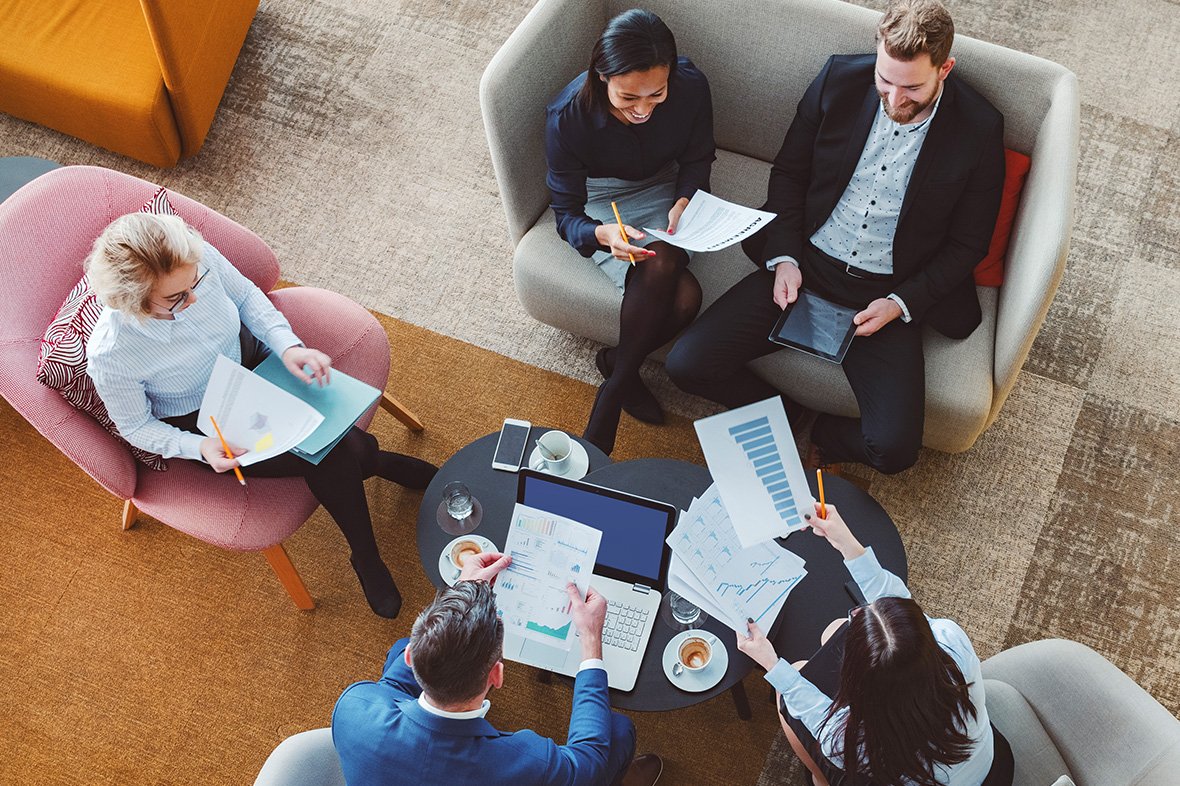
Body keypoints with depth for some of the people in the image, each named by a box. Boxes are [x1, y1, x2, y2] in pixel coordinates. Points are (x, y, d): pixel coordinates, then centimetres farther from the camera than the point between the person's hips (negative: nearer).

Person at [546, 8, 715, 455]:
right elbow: (566, 215, -18)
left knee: (673, 281, -29)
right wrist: (603, 234, -41)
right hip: (600, 202, -3)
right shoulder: (567, 117, -28)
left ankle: (616, 366, -4)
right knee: (677, 286, -32)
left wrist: (684, 202, -21)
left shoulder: (690, 87, -21)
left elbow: (697, 159, 1)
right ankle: (625, 376, -10)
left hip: (662, 189, 3)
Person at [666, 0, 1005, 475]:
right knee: (687, 365, -12)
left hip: (888, 293, -2)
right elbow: (789, 170, 7)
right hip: (804, 266, 2)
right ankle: (784, 417, 15)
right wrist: (784, 258, -6)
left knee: (893, 449, -19)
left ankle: (824, 436, 17)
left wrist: (900, 304, -12)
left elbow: (967, 244, -1)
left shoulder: (979, 130, -10)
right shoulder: (839, 79, -5)